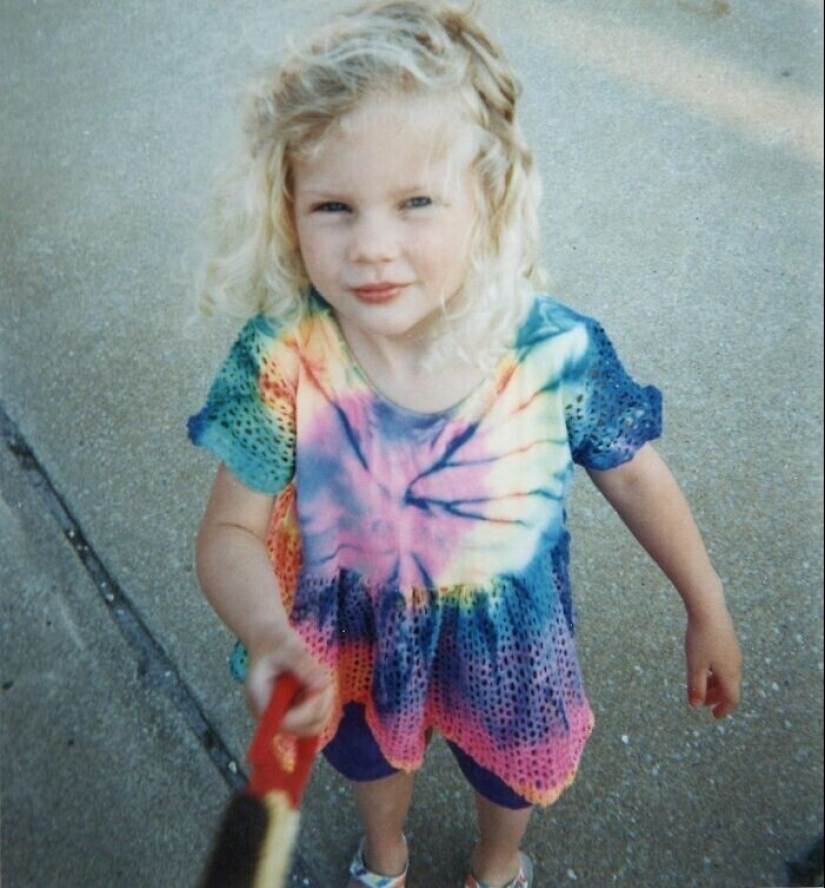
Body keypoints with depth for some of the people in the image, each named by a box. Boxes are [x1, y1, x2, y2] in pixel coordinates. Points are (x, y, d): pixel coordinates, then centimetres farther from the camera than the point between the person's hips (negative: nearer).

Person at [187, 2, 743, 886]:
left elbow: (634, 478, -13)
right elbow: (231, 532, -23)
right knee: (370, 752, 33)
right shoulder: (281, 363, -30)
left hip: (505, 646, 0)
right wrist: (267, 636, -44)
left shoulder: (555, 352, -30)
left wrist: (707, 611, -1)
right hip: (355, 645, 1)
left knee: (510, 767, 31)